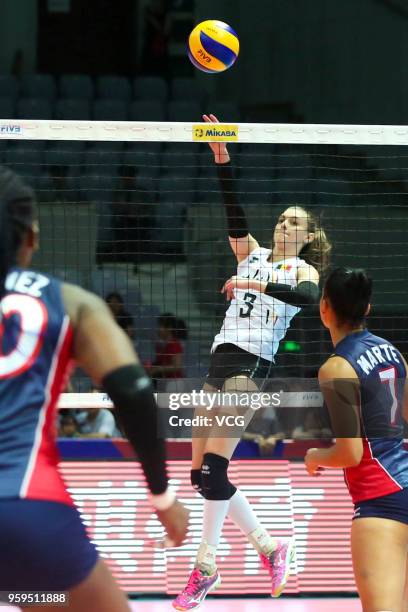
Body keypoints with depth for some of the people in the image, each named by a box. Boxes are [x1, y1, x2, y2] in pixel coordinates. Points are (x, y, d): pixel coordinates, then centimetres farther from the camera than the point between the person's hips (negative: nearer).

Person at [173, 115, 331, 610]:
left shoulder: (302, 269, 8)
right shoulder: (254, 254, 23)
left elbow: (308, 296, -16)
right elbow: (233, 209, 10)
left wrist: (257, 284, -22)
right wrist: (222, 157, 0)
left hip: (252, 365, -7)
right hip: (221, 360, 7)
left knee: (214, 467, -17)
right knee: (201, 473, 3)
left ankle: (206, 567, -11)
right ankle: (268, 546, 15)